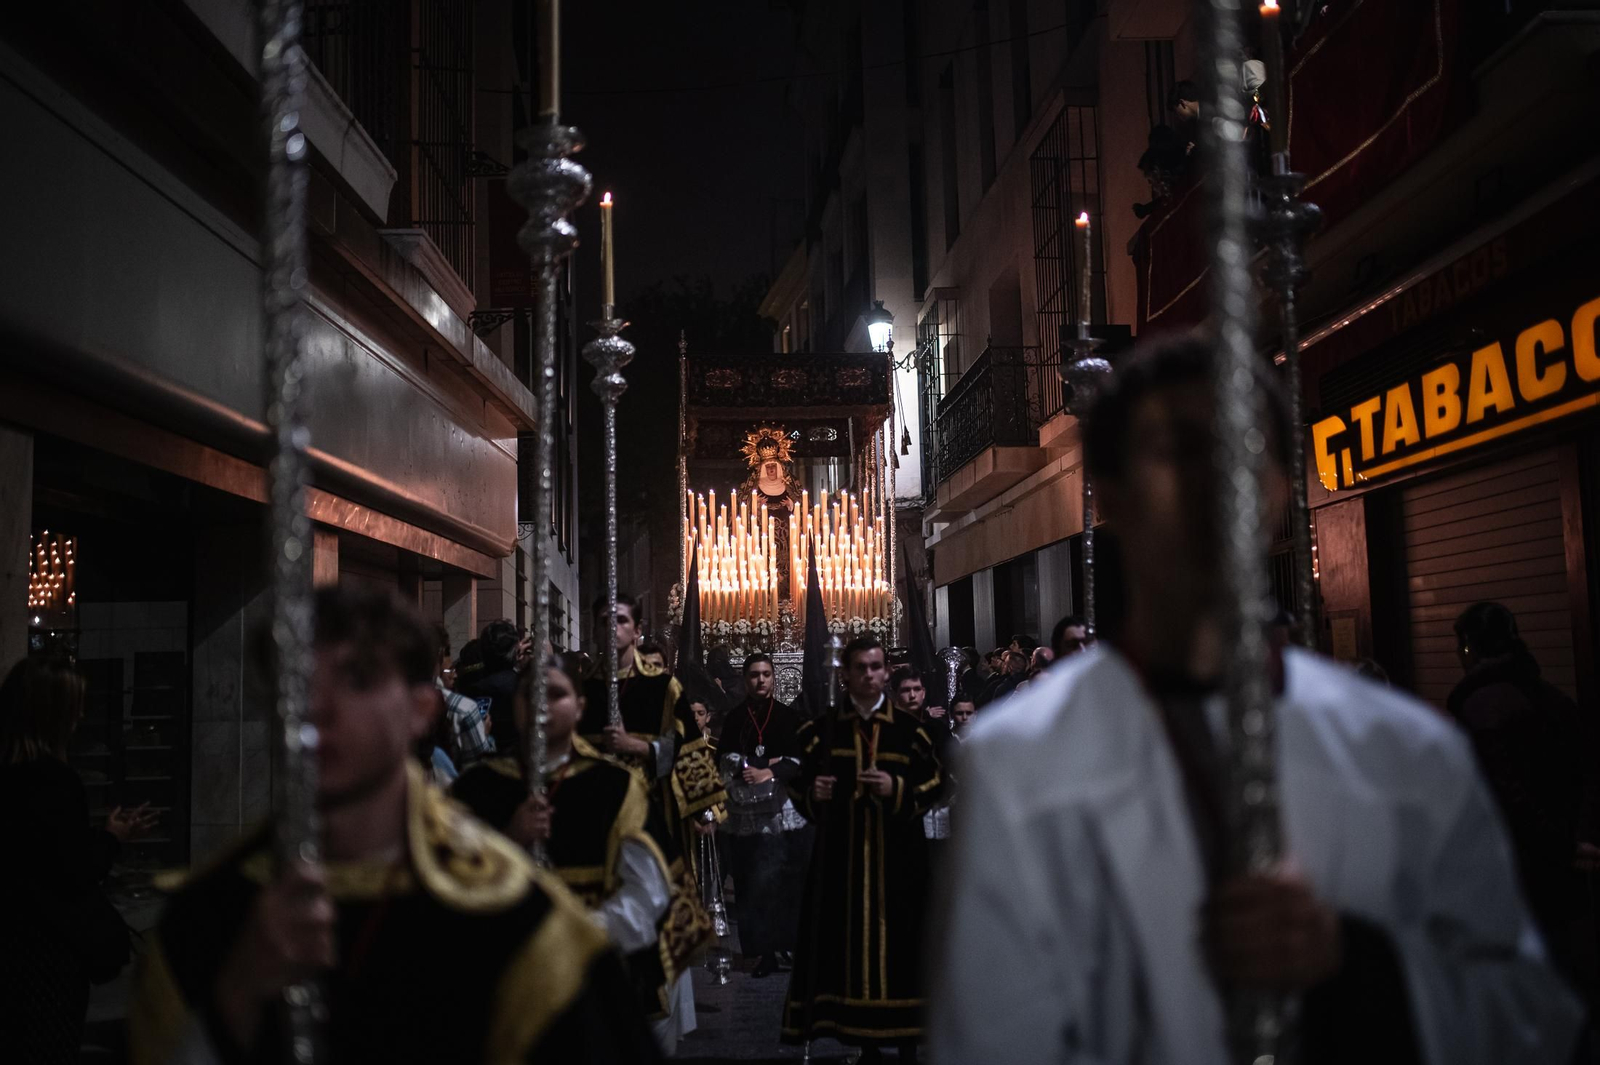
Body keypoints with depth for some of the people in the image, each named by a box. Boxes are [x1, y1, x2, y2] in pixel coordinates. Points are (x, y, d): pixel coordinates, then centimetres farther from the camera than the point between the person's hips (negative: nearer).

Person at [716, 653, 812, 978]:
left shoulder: (789, 716, 6)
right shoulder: (734, 718, 11)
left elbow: (799, 761, -2)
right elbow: (725, 759, 1)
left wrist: (768, 773, -17)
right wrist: (770, 763, -10)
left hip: (784, 813, -1)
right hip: (745, 814, 1)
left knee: (785, 880, -3)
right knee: (750, 883, -3)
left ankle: (781, 945, 7)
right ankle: (762, 949, 3)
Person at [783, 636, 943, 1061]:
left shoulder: (909, 729, 4)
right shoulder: (821, 730, 7)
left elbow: (933, 786, 3)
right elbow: (798, 789, 10)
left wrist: (898, 789, -13)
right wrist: (813, 793, -11)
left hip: (897, 856, -1)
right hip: (841, 856, 1)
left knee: (899, 943, -1)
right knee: (850, 943, 1)